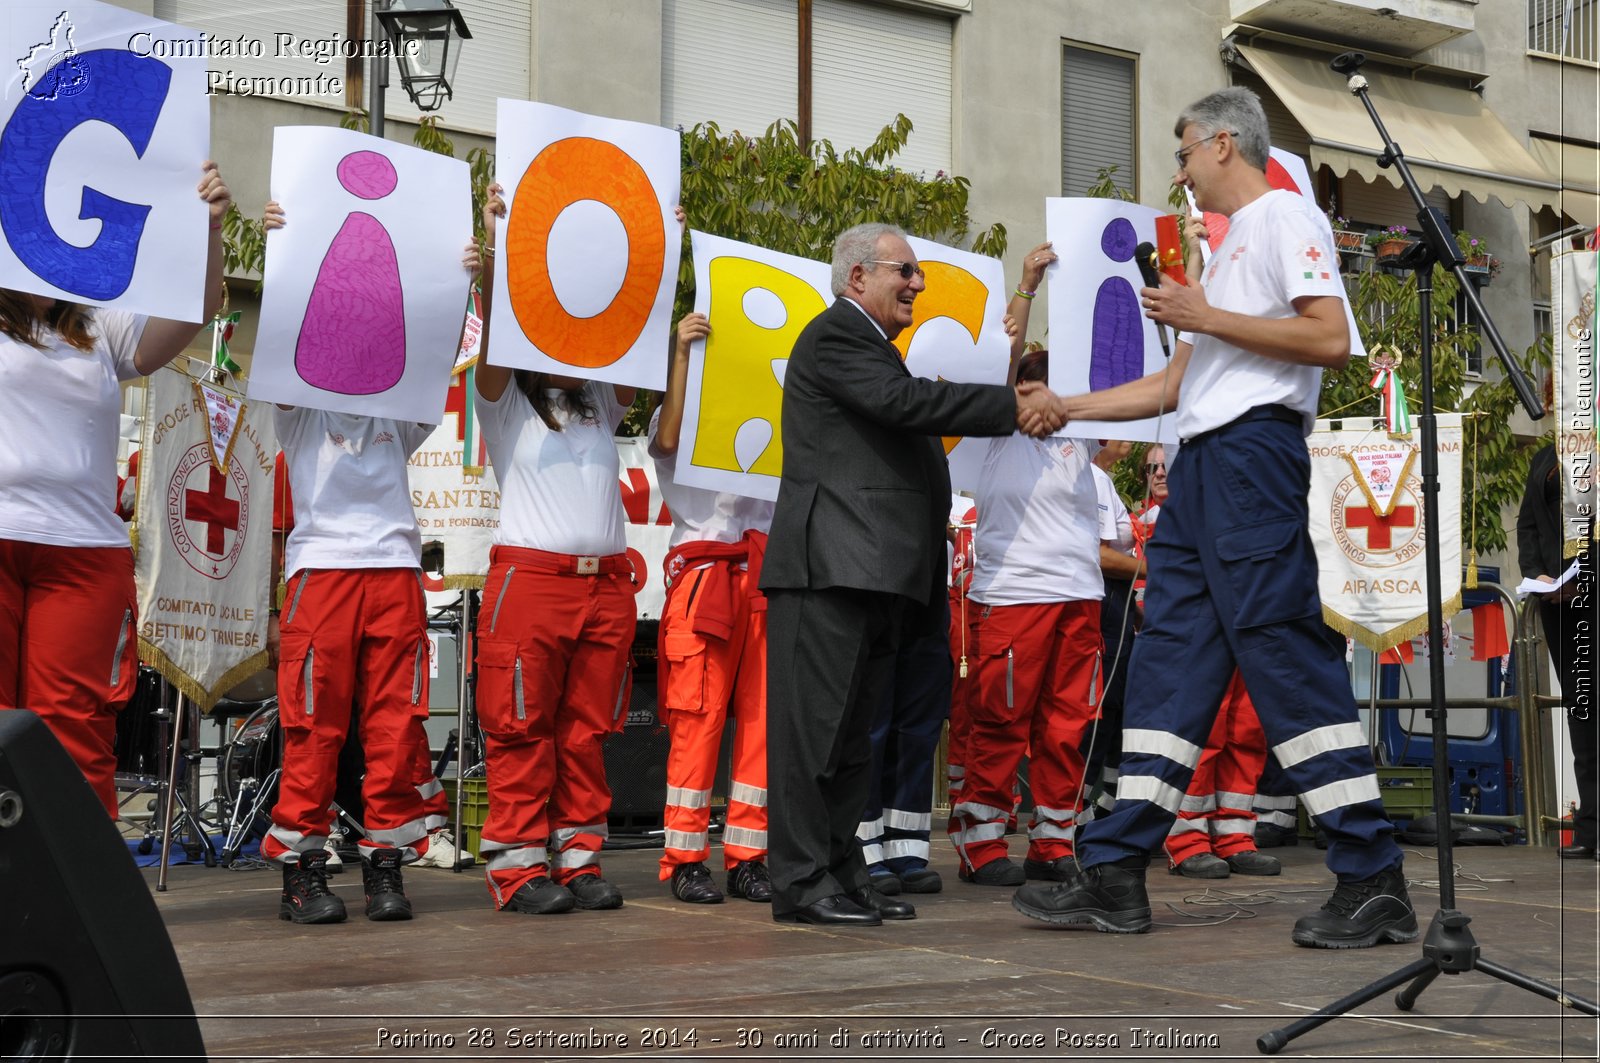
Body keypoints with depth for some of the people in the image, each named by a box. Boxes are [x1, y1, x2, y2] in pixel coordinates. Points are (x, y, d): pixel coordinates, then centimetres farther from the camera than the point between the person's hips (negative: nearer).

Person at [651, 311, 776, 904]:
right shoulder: (680, 418, 11)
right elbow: (668, 438, -13)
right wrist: (682, 352, -17)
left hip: (765, 577, 4)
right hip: (705, 576, -4)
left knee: (762, 719, 0)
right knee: (699, 719, -8)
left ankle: (746, 858, 6)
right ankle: (685, 861, -2)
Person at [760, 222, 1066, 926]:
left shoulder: (870, 345, 28)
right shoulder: (836, 334, -4)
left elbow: (911, 419, 22)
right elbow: (904, 401, -17)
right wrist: (1015, 405, -13)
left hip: (877, 572, 11)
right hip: (831, 563, -11)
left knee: (853, 730, 10)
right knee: (815, 723, -9)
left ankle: (843, 875, 14)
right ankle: (802, 882, -7)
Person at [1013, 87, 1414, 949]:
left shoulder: (1285, 217, -1)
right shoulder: (1230, 246, 27)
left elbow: (1331, 339, -15)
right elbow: (1177, 384, 28)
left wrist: (1205, 316, -12)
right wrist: (1066, 408, 28)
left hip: (1252, 452, -10)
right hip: (1201, 463, 10)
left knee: (1287, 654, -12)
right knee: (1170, 659, 6)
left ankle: (1373, 882, -8)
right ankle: (1115, 877, 7)